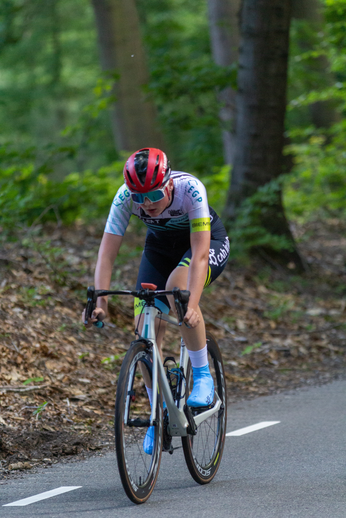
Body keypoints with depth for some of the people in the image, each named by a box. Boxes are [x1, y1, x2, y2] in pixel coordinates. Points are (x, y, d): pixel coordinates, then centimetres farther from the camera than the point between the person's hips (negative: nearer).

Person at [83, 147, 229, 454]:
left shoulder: (190, 189, -37)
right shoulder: (126, 197, -28)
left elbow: (199, 253, -42)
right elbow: (107, 252, -27)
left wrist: (192, 306, -53)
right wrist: (100, 302, -40)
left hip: (210, 243, -4)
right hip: (161, 246, 4)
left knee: (177, 284, -36)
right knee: (145, 328, -10)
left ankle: (202, 375, -20)